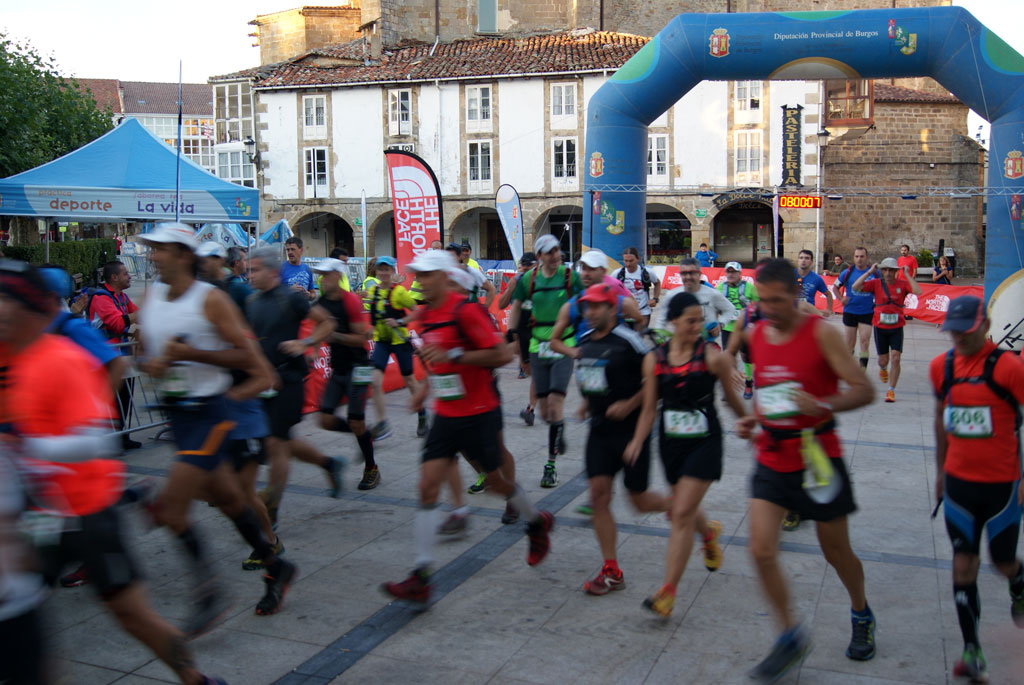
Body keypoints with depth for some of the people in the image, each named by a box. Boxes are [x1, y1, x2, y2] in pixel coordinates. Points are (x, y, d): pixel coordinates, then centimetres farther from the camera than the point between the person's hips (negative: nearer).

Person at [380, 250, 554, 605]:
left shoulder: (465, 310, -18)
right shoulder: (425, 316, 8)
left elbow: (502, 354, -22)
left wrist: (453, 355, -26)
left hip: (479, 414, -7)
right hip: (445, 415, 7)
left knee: (496, 482, 11)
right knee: (428, 488, -5)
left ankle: (537, 522, 44)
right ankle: (420, 579, -5)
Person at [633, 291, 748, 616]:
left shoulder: (713, 356, -11)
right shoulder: (654, 360, -2)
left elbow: (732, 399, 3)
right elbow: (649, 408, 4)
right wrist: (637, 440, -8)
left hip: (704, 443, -4)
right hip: (670, 442, 4)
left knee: (682, 513, -11)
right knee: (681, 511, 19)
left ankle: (668, 591, -3)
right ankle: (709, 532, 56)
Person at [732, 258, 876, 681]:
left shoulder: (821, 333, -13)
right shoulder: (755, 335, 3)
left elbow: (863, 390, -15)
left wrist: (822, 404, -32)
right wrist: (752, 419, 2)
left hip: (817, 459, -4)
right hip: (771, 460, 4)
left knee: (837, 553, 13)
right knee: (761, 551, -7)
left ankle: (861, 616, 44)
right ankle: (791, 637, 13)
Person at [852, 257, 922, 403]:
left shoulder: (902, 284, -3)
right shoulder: (876, 283, -3)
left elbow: (918, 291, -21)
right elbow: (855, 287, -14)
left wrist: (907, 275, -18)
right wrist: (870, 272, -14)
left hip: (897, 327, -1)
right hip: (880, 327, 1)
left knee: (896, 358, -9)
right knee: (883, 360, 10)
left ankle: (891, 391, 2)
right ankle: (883, 368, 49)